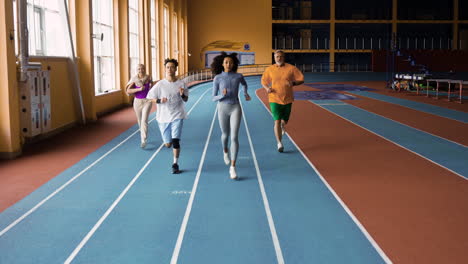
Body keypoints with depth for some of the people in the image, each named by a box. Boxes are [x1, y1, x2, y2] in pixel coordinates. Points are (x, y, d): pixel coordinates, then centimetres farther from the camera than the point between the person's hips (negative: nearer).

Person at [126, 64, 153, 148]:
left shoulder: (148, 78, -5)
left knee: (144, 120, -15)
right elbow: (128, 91, -15)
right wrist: (139, 89, -25)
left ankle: (143, 141, -16)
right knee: (140, 121, 14)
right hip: (137, 101, 2)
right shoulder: (134, 79, -8)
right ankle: (143, 135, 37)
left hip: (147, 101, -2)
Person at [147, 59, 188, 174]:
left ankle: (175, 164, 2)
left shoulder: (181, 84, -2)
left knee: (175, 141, -12)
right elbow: (149, 97, 0)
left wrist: (182, 95, -13)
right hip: (164, 117, 1)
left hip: (177, 116, 0)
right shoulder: (160, 84, -6)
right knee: (168, 144, 8)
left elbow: (186, 99, 9)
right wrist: (159, 100, -18)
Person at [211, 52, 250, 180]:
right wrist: (223, 95, -22)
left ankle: (233, 168, -9)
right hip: (223, 109, 0)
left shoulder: (238, 76, 0)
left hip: (235, 108, 0)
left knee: (234, 137, -13)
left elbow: (244, 84, 26)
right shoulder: (217, 78, -5)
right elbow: (214, 98, -4)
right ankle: (225, 150, 54)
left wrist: (246, 94, 16)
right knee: (225, 134, 18)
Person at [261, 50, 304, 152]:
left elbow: (301, 79, 2)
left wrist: (293, 83, -18)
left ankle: (283, 126, 53)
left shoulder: (291, 68, -3)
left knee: (284, 120, 14)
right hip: (275, 99, -1)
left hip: (287, 99, 2)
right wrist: (267, 88, -10)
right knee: (277, 121, -13)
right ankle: (279, 143, -8)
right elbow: (263, 81, 11)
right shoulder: (269, 69, -2)